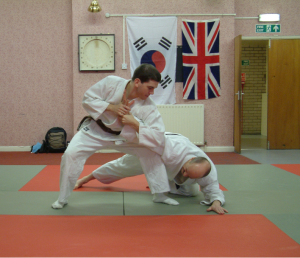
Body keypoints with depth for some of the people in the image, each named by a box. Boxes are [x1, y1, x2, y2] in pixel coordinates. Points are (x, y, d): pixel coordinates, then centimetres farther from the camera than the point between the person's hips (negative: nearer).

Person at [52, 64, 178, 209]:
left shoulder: (148, 107, -23)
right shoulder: (111, 83, -26)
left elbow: (158, 136, -27)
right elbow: (88, 99, -17)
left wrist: (134, 123, -37)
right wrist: (111, 107, -31)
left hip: (123, 136, 2)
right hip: (96, 130, -1)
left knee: (150, 152, -12)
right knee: (71, 154, -20)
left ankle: (159, 195, 6)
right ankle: (62, 199, 0)